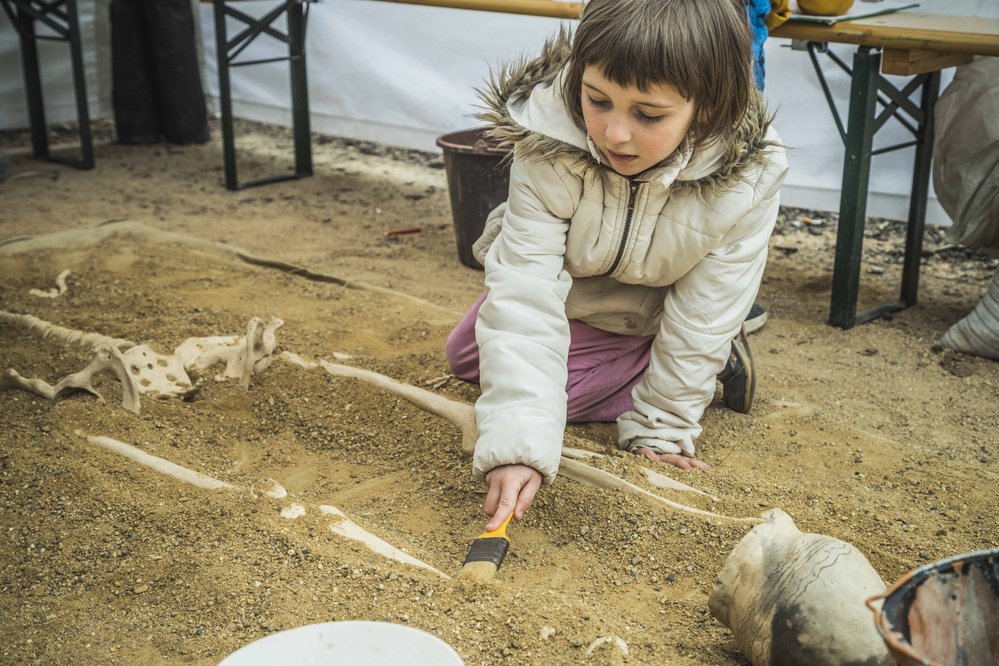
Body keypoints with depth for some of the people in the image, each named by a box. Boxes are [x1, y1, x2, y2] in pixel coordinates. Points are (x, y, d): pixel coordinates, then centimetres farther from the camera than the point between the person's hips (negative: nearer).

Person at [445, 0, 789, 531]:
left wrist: (659, 426, -19)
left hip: (652, 316, -2)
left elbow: (703, 309, -24)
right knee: (466, 356, 17)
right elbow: (526, 295, -42)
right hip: (566, 289, 3)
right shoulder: (546, 148, -38)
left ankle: (715, 363, 1)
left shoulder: (749, 176, -36)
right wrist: (516, 445, -51)